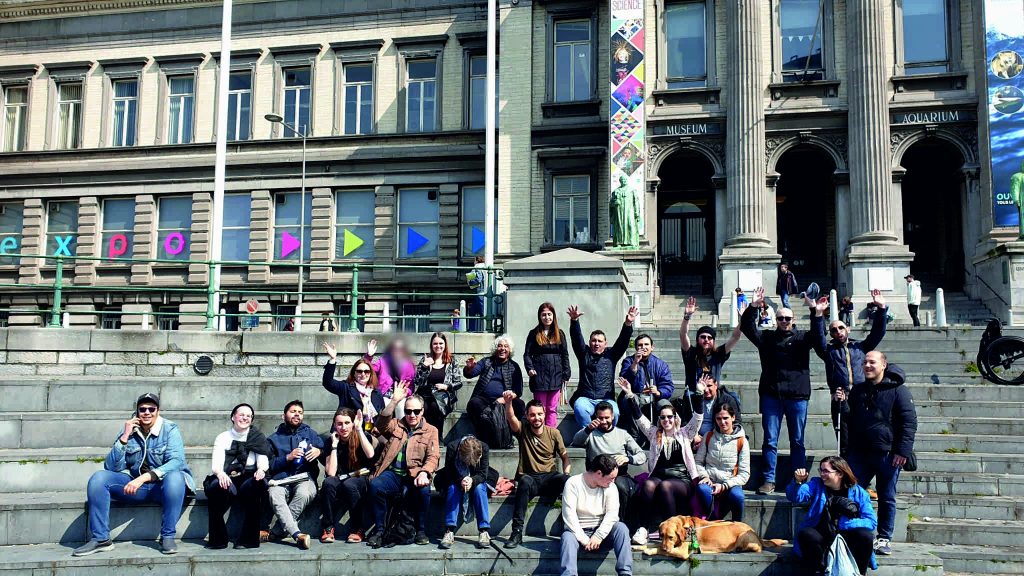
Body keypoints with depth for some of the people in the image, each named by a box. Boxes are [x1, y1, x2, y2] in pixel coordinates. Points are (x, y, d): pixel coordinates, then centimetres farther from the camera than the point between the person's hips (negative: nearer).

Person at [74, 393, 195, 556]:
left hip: (162, 486, -4)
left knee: (174, 477, -37)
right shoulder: (130, 431, 5)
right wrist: (124, 437, -12)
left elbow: (176, 462, -20)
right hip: (134, 485, 4)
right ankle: (101, 539, -15)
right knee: (98, 477, -16)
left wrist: (144, 477, -31)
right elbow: (111, 467, -2)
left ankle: (167, 537, -27)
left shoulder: (170, 430, -5)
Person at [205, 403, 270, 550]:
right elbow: (216, 462, -2)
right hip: (227, 479, 0)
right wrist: (220, 473, -26)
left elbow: (263, 459, 1)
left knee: (257, 483, -35)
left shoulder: (258, 438, 14)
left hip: (249, 478, 0)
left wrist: (261, 469, -24)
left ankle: (249, 538, -28)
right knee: (217, 486, -34)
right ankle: (218, 539, -24)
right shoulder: (223, 437, 13)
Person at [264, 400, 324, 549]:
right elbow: (270, 465, 9)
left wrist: (319, 451, -5)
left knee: (303, 493, -36)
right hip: (281, 479, 0)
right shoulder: (274, 438, 21)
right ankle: (298, 535, -46)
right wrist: (287, 458, -5)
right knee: (274, 495, -35)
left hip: (305, 477, 0)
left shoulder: (310, 433, 23)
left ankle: (275, 533, -27)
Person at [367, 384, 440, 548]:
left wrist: (424, 473, -22)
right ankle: (379, 530, -16)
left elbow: (433, 457, -1)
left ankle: (421, 531, -12)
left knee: (423, 490, -33)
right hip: (392, 473, 1)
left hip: (415, 475, -1)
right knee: (375, 485, -29)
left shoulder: (430, 431, 13)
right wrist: (394, 401, -16)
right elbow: (381, 423, -5)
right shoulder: (396, 425, 18)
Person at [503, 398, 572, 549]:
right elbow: (510, 417, -14)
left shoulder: (554, 433, 10)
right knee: (524, 480, -38)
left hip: (550, 478, 1)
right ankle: (517, 532, -36)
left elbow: (565, 457, 11)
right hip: (530, 479, -1)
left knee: (567, 480, -33)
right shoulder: (523, 430, 6)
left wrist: (566, 475, -9)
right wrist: (508, 401, -35)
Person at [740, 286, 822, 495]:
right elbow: (747, 327, -1)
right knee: (770, 441, 2)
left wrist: (816, 314, -24)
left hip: (797, 396, 0)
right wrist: (753, 307, -15)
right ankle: (769, 480, 8)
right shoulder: (767, 337, 10)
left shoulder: (801, 338, 8)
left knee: (797, 441, 8)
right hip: (771, 395, 0)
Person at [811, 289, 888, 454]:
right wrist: (817, 315, -18)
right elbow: (818, 337, -3)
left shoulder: (860, 347, 19)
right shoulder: (828, 350, 14)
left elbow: (878, 332, 10)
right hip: (840, 401, -1)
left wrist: (881, 309, -2)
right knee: (845, 445, -1)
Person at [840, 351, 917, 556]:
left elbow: (910, 422, -9)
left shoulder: (898, 391, -5)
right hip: (860, 453, 5)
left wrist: (903, 451, -15)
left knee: (887, 498, 8)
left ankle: (884, 539, 19)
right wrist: (841, 404, 4)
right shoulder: (857, 391, 13)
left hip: (887, 454, -4)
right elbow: (849, 419, 23)